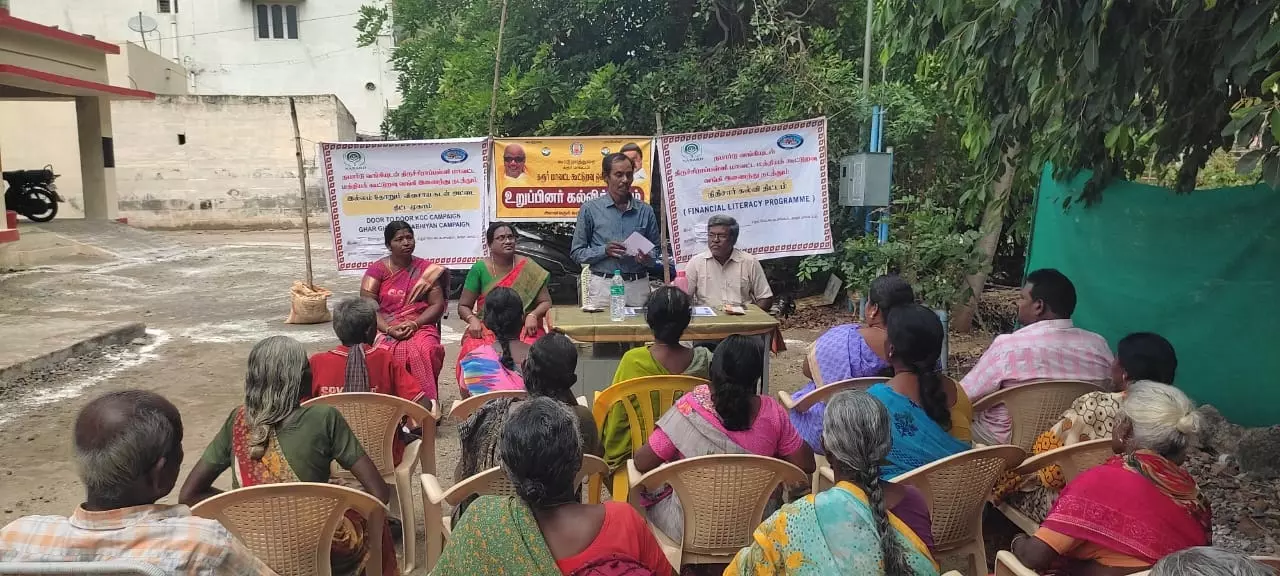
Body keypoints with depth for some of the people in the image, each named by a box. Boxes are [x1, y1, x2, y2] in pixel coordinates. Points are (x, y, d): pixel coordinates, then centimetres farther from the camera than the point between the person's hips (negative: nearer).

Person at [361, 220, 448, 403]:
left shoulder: (427, 269, 8)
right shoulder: (377, 269, 5)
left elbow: (438, 305, 3)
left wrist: (414, 324, -13)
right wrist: (389, 330, -16)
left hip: (420, 326, 0)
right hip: (384, 328, 0)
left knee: (423, 351, -32)